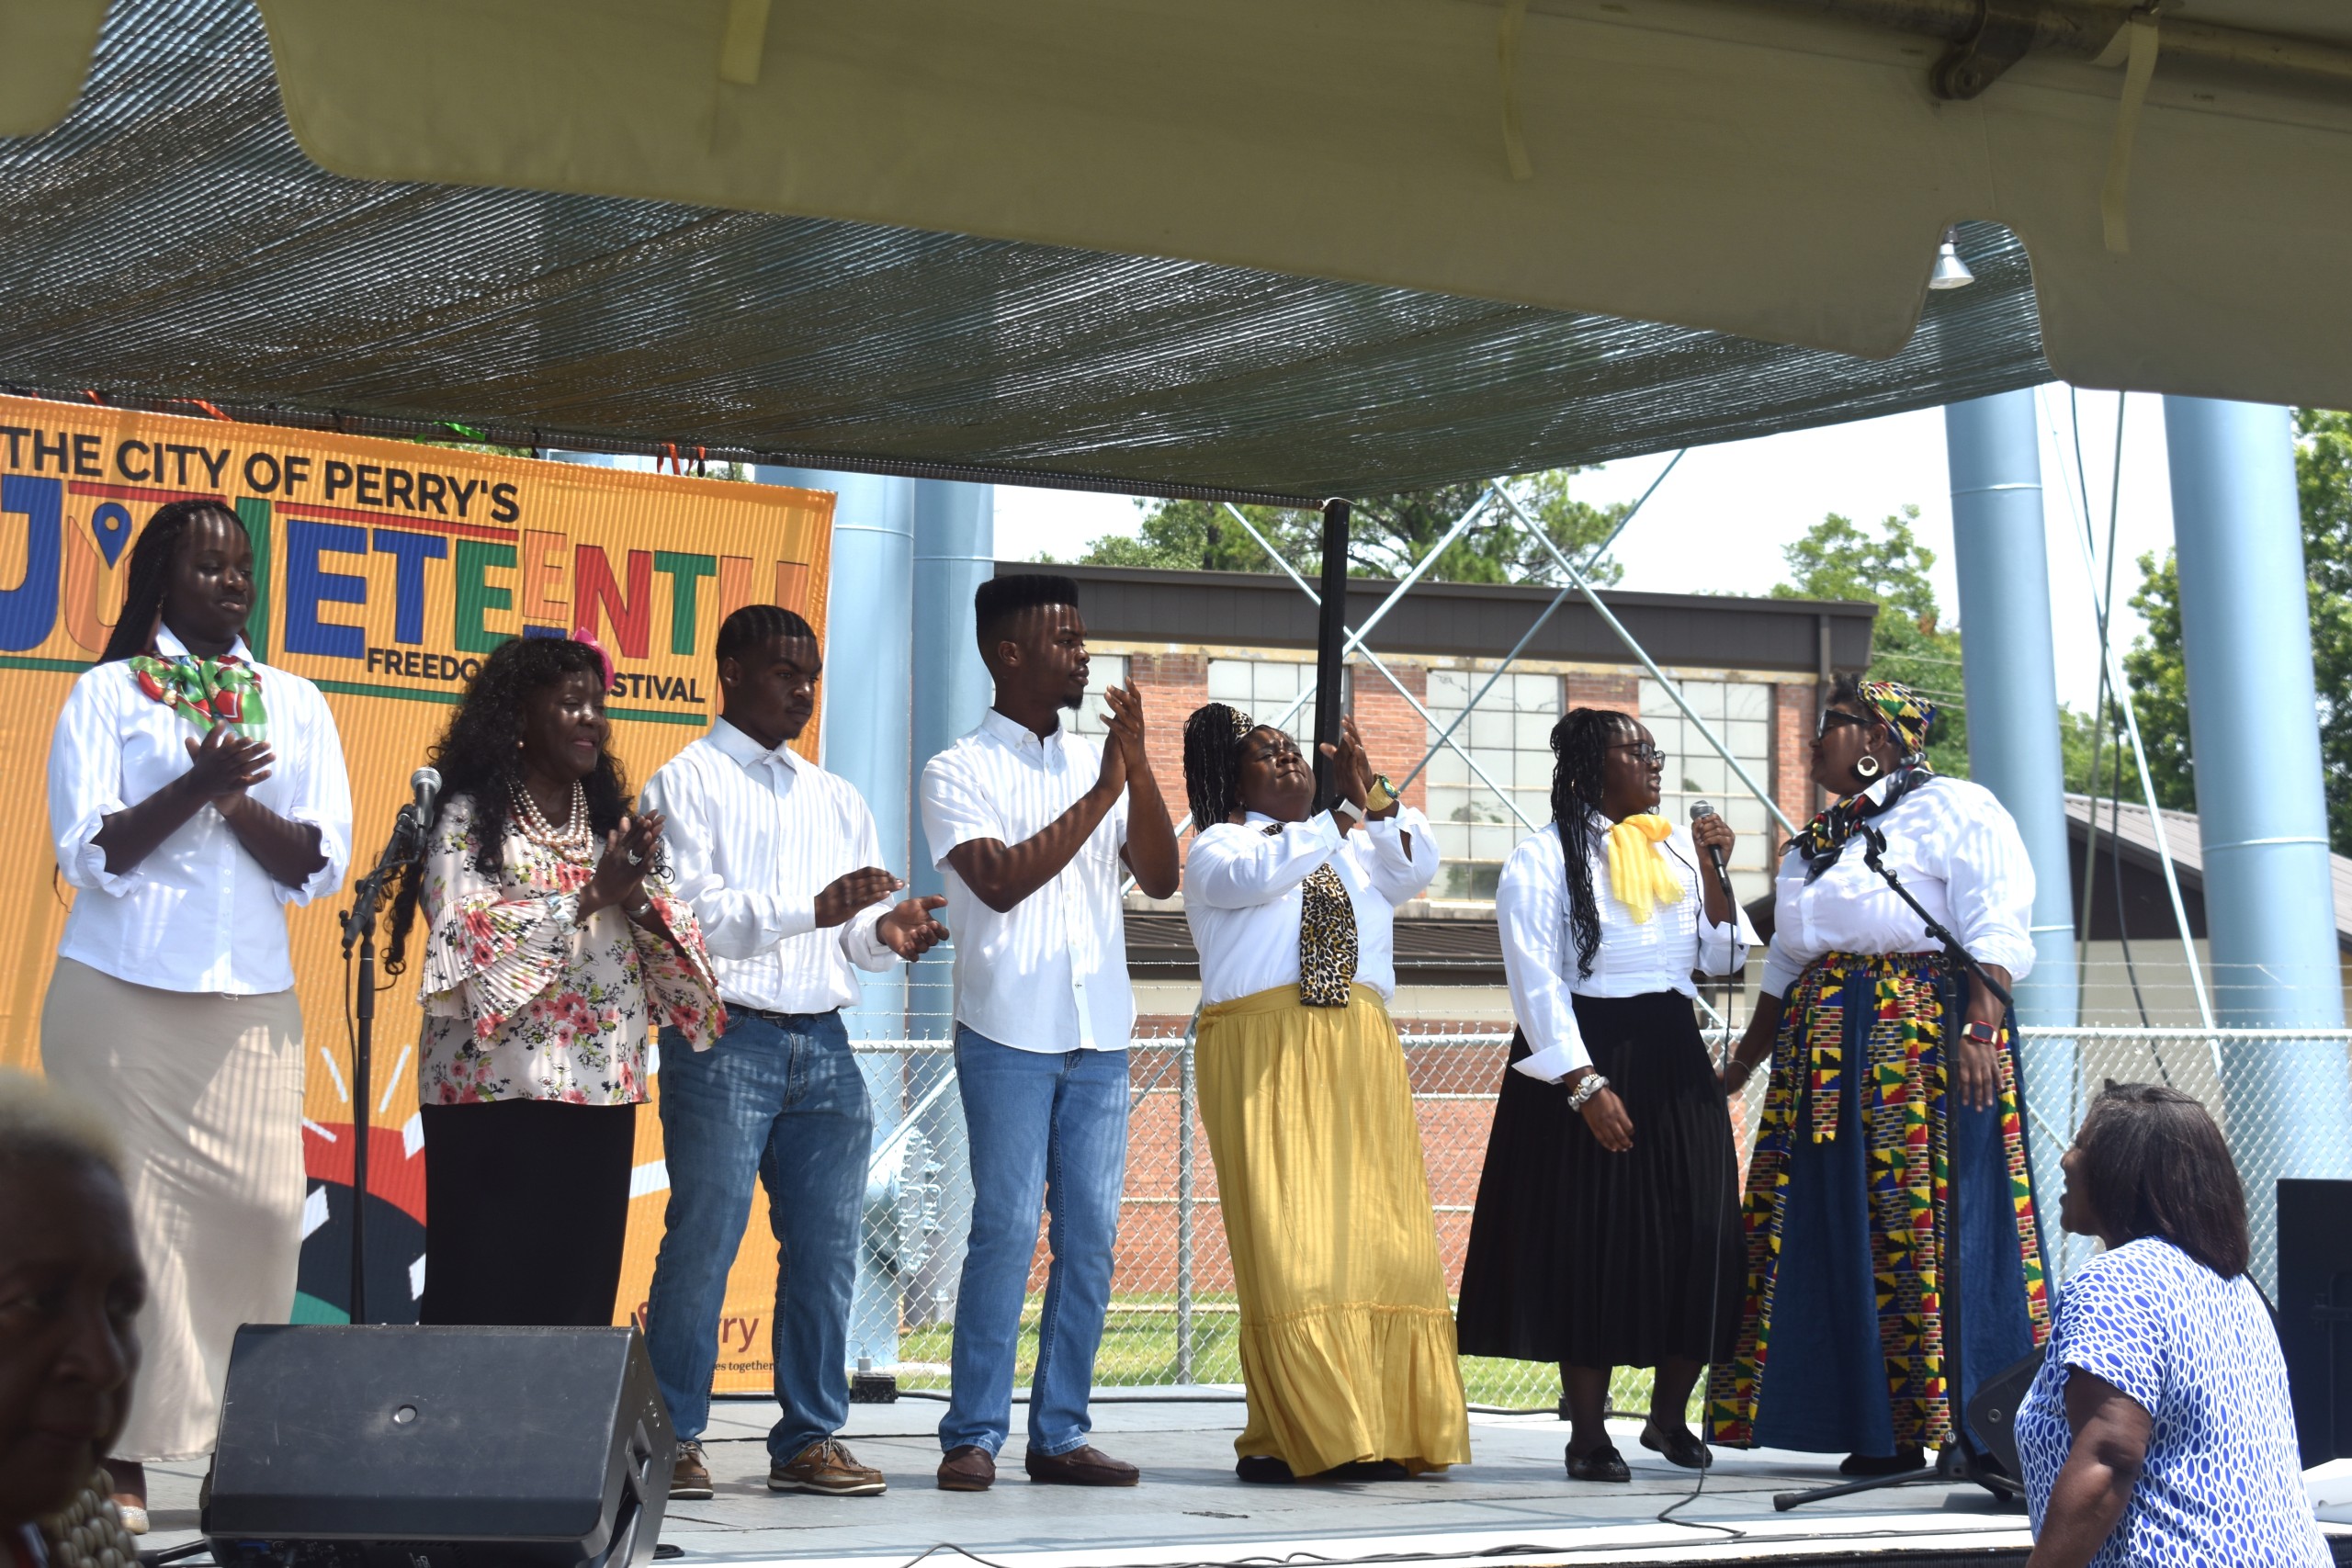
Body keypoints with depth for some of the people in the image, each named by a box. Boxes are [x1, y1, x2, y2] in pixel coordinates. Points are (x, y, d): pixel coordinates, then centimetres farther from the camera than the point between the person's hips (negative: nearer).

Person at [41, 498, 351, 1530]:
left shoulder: (295, 704, 13)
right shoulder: (107, 694, 5)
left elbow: (321, 866, 5)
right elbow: (88, 854, -5)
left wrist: (236, 800, -10)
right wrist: (196, 784, -17)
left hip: (250, 1001, 3)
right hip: (121, 993, -2)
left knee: (261, 1208, -7)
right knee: (127, 1212, -4)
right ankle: (121, 1454, 0)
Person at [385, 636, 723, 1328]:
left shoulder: (609, 819, 16)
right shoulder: (467, 816, -2)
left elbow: (670, 938, 12)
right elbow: (466, 932, -15)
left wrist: (637, 893, -10)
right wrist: (590, 897, -17)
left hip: (600, 1090, 6)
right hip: (498, 1090, -5)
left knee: (580, 1284, 5)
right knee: (485, 1288, -5)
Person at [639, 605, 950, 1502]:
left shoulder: (835, 800, 21)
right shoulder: (688, 784, 3)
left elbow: (859, 935, 17)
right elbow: (693, 917, -10)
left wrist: (885, 931, -7)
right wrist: (817, 909, -21)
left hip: (823, 1044, 6)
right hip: (725, 1039, -6)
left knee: (825, 1250, 4)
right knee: (703, 1241, -5)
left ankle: (809, 1439, 11)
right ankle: (673, 1439, 2)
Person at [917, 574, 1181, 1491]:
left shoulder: (1096, 763, 13)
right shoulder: (958, 772, -1)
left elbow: (1161, 879, 6)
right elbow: (1001, 881, -15)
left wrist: (1139, 769, -7)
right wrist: (1100, 794, -14)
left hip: (1098, 1037, 5)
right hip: (1009, 1035, -5)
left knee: (1090, 1237, 4)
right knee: (1007, 1230, -8)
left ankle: (1060, 1434, 10)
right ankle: (974, 1436, -2)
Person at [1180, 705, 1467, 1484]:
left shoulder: (1356, 850, 26)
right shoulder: (1217, 847, 10)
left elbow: (1415, 869, 8)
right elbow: (1255, 873, -12)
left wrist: (1369, 795, -1)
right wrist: (1332, 822, -10)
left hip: (1358, 1058, 5)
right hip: (1262, 1058, -5)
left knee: (1373, 1235, -3)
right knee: (1283, 1238, -11)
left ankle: (1384, 1431, -2)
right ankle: (1288, 1435, -9)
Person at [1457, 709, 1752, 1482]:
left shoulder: (1678, 845, 13)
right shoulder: (1543, 857, -4)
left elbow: (1724, 957, 10)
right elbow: (1537, 980, -9)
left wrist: (1714, 871, -4)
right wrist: (1585, 1086, -17)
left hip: (1674, 1061, 5)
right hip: (1585, 1057, -5)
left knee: (1699, 1238, 2)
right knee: (1590, 1240, -3)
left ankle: (1669, 1415, 19)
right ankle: (1587, 1434, 6)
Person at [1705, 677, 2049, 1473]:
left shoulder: (1953, 809, 0)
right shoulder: (1815, 840, 23)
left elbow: (1995, 930, -11)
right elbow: (1784, 962, 27)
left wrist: (1981, 1029, -23)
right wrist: (1743, 1062, 23)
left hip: (1928, 1037, -8)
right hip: (1825, 1052, 8)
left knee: (1935, 1220, -10)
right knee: (1843, 1234, 2)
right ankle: (1889, 1433, 5)